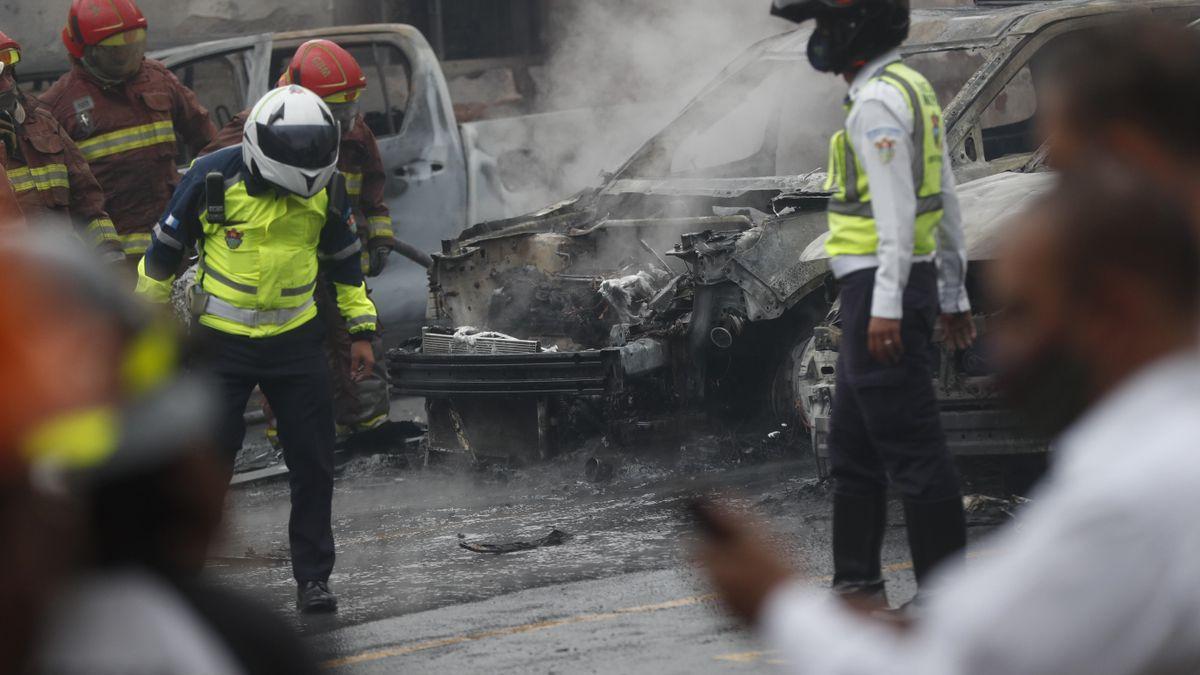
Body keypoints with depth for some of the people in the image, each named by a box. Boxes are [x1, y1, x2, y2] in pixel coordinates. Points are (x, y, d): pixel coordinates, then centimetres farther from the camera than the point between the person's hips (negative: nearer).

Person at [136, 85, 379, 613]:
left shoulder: (324, 188, -2)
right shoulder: (214, 177, -13)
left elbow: (345, 261, 13)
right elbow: (165, 250, -2)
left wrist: (361, 330, 12)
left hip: (296, 339, 3)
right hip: (222, 343, -3)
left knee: (313, 464, 2)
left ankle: (313, 576, 12)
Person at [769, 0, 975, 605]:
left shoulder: (879, 101, -14)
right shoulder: (913, 90, 18)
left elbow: (897, 212, -21)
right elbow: (947, 202, 22)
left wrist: (886, 306, -25)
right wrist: (953, 295, 26)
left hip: (880, 284, -11)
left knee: (910, 447, -8)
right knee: (852, 448, 16)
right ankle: (857, 585, 22)